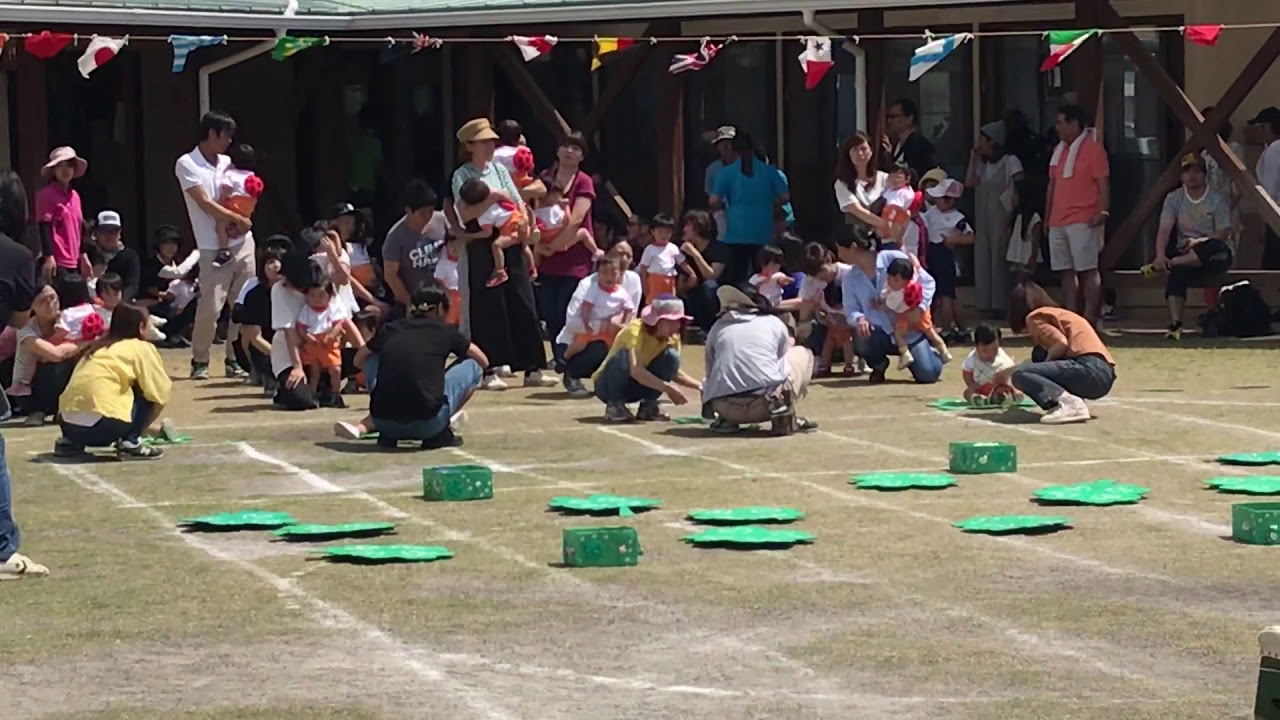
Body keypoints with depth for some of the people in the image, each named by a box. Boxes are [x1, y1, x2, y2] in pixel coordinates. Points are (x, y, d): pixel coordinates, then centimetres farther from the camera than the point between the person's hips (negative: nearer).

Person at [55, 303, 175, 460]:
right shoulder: (142, 348, 8)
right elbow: (160, 395, 4)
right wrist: (150, 424, 25)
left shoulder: (100, 347, 28)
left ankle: (72, 442, 15)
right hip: (101, 423, -7)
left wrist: (145, 426, 44)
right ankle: (130, 443, 2)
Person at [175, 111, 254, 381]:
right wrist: (238, 220, -8)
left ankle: (236, 359, 12)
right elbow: (206, 204, -12)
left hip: (243, 243, 6)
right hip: (214, 249, -6)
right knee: (210, 307, -9)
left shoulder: (227, 163, 13)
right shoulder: (187, 164, -5)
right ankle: (200, 361, 4)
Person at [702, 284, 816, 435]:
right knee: (802, 354, 25)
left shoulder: (717, 327, 19)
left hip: (726, 408, 3)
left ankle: (725, 420, 9)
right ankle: (785, 416, 5)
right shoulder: (775, 323, 15)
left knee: (706, 382, 41)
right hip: (766, 403, -2)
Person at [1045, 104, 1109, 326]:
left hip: (1083, 222, -8)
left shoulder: (1092, 148, -4)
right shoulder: (1059, 150, 19)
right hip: (1058, 222, 8)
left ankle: (1090, 320, -10)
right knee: (1066, 272, 7)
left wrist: (1103, 212, -19)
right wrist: (1047, 216, 18)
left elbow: (1104, 184, -9)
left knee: (1088, 271, -8)